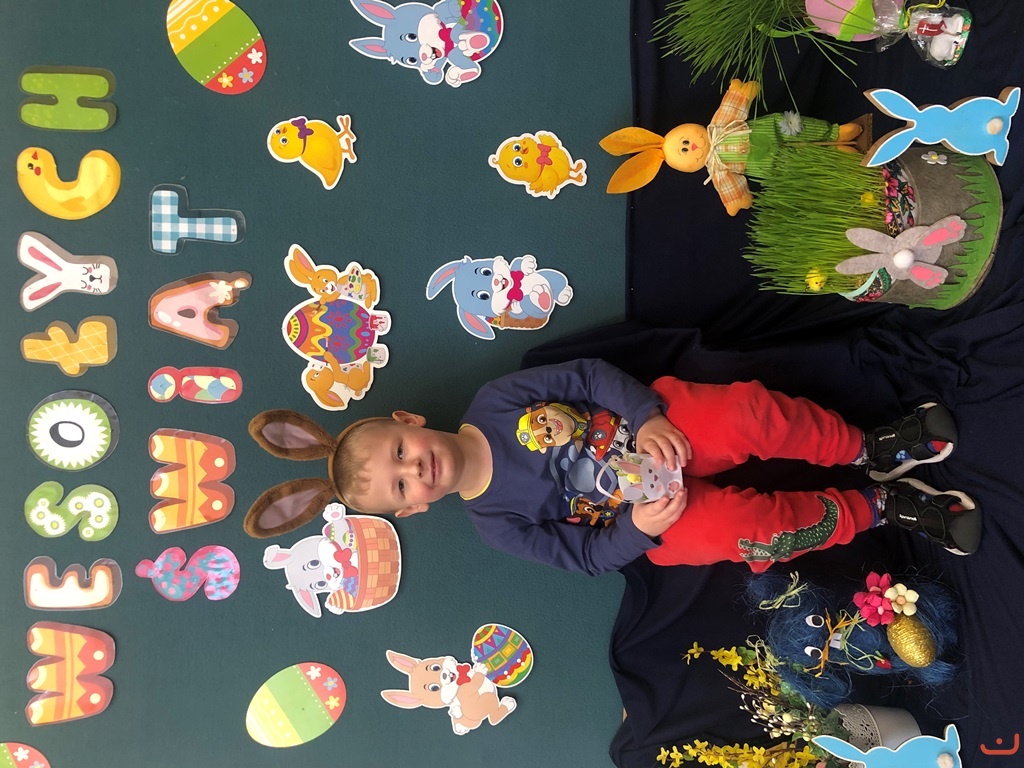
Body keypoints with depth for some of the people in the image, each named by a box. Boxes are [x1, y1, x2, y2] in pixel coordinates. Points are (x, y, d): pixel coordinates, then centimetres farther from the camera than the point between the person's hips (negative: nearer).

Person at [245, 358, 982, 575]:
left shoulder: (495, 403, -7)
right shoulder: (497, 521, -8)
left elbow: (589, 375, -8)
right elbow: (590, 552, -7)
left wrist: (650, 419, -23)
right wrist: (639, 524, -25)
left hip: (655, 426, 2)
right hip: (657, 518, -1)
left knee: (750, 412, -25)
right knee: (742, 527, -27)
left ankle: (869, 448, 0)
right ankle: (877, 508, -3)